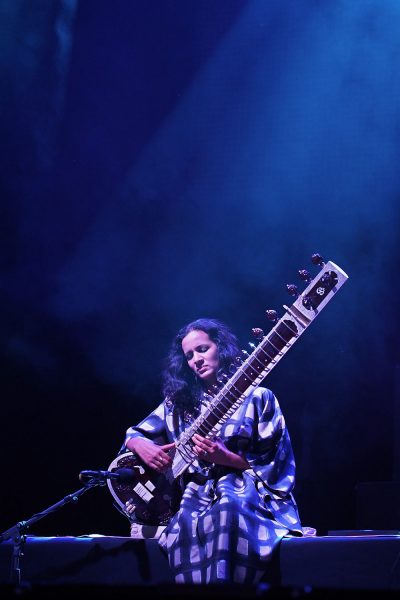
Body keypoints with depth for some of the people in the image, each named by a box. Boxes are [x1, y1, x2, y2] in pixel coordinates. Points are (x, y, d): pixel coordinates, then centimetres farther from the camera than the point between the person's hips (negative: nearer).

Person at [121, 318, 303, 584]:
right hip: (196, 496, 2)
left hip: (246, 495, -2)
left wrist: (225, 457, -13)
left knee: (226, 510, -41)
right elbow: (134, 434, 24)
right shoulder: (179, 402, 18)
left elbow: (273, 465, 3)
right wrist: (143, 447, -2)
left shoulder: (257, 398, 6)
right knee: (188, 521, -37)